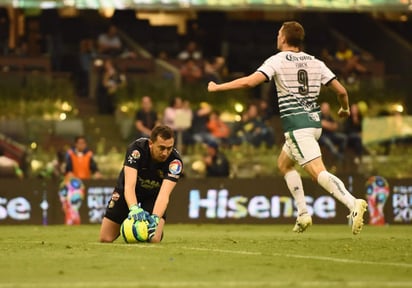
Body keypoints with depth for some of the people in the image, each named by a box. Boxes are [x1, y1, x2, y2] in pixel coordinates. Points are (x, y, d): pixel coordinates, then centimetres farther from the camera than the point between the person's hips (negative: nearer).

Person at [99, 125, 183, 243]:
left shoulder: (175, 161, -31)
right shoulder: (136, 148, -32)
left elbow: (164, 193, -41)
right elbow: (129, 185, -41)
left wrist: (155, 218, -59)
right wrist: (134, 208, -60)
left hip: (153, 195, 0)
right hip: (128, 193, 0)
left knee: (154, 239, -22)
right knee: (105, 239, -1)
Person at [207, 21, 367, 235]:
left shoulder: (278, 60, -3)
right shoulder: (315, 62, 12)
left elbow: (250, 81, -15)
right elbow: (341, 91, 9)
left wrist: (217, 87, -4)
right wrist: (345, 109, 31)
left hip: (296, 124, -7)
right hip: (314, 121, 7)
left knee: (318, 172, -16)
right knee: (284, 163, 24)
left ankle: (353, 203, -36)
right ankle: (303, 214, 15)